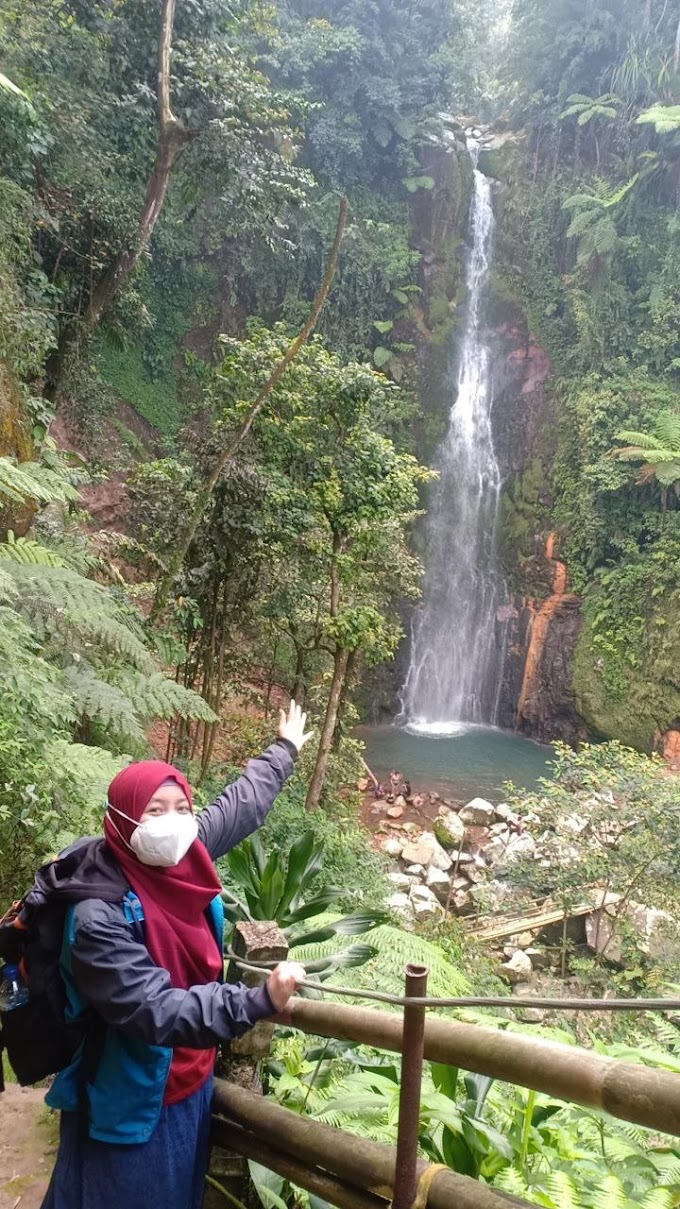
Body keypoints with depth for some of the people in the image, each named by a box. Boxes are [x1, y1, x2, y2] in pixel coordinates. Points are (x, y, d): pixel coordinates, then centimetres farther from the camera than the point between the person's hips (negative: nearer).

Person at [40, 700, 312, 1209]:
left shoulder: (181, 858, -10)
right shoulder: (100, 915, -31)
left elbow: (240, 805, 6)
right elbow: (156, 1010, -34)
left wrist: (285, 749, 19)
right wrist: (259, 1001, -42)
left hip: (189, 1082, 7)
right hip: (132, 1102, -7)